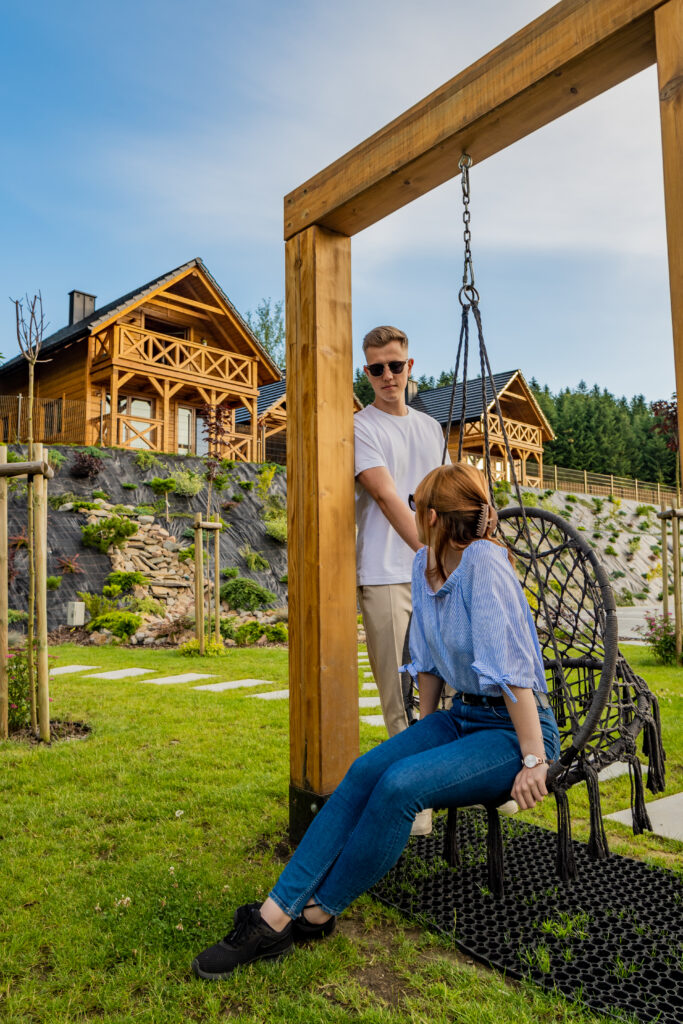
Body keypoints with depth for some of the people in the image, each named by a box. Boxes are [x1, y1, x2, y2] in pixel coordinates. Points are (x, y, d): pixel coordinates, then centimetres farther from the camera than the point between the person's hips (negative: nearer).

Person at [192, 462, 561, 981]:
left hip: (516, 727, -7)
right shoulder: (425, 564, 4)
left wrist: (535, 760, -20)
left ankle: (315, 917, -9)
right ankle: (274, 914, -16)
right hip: (461, 716, 7)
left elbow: (512, 667, -23)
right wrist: (424, 736, 15)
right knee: (364, 772, -15)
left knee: (399, 785, -27)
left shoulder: (484, 561, -22)